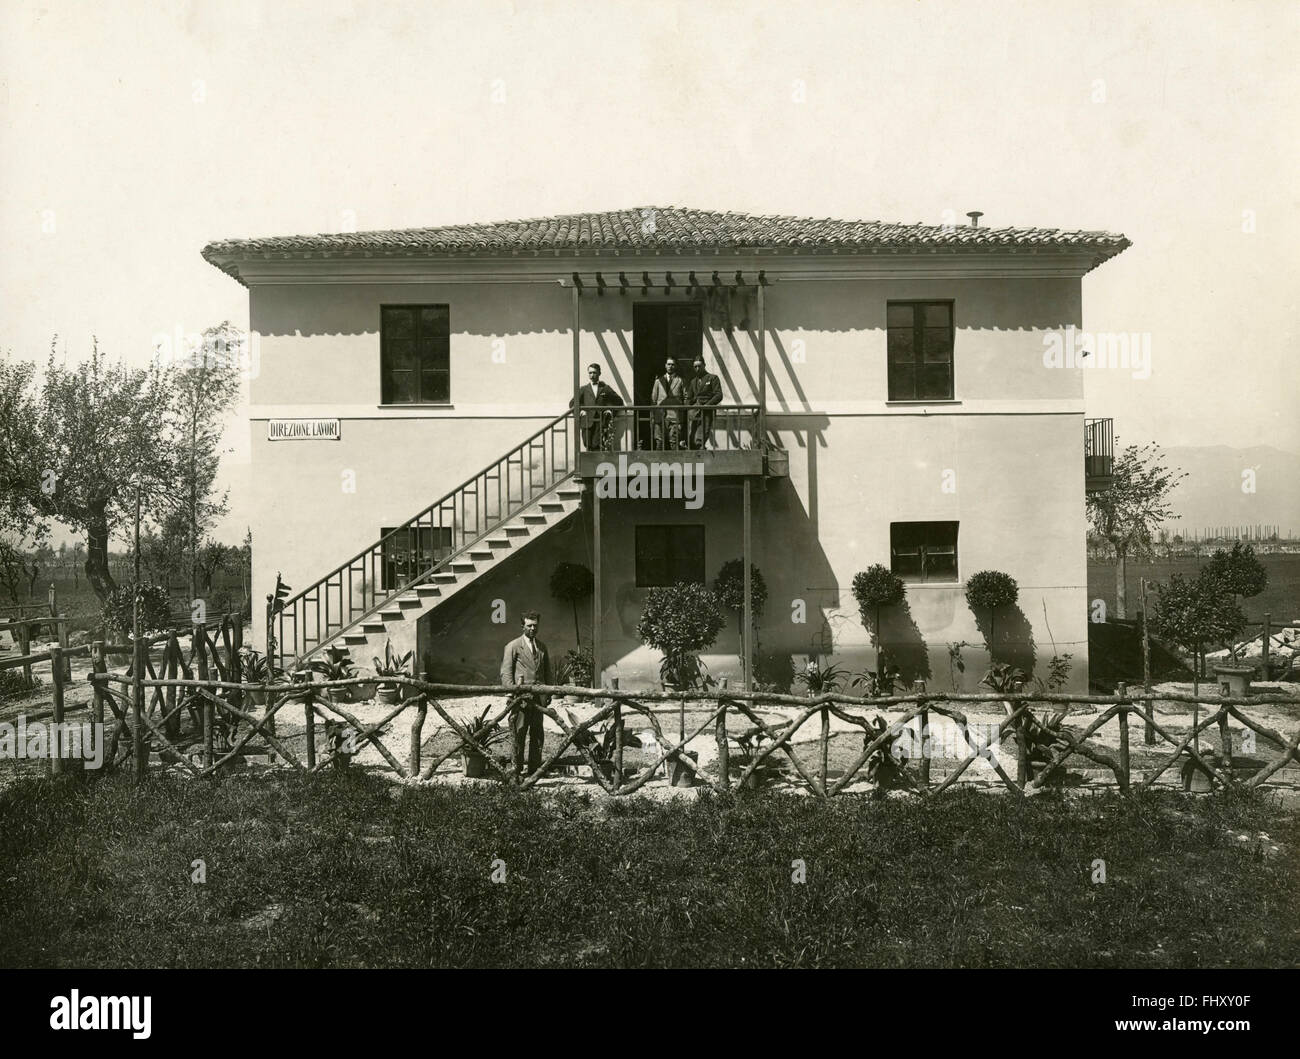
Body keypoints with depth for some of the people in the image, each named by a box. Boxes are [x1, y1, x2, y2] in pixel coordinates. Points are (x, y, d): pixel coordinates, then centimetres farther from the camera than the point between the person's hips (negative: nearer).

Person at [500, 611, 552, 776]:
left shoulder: (542, 647, 17)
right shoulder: (513, 646, 2)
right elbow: (505, 673, -2)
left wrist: (549, 693, 14)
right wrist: (513, 690, -14)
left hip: (539, 697, 5)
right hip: (521, 696, -5)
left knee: (537, 733, 6)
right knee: (519, 732, -5)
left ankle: (535, 766, 12)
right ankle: (518, 767, 2)